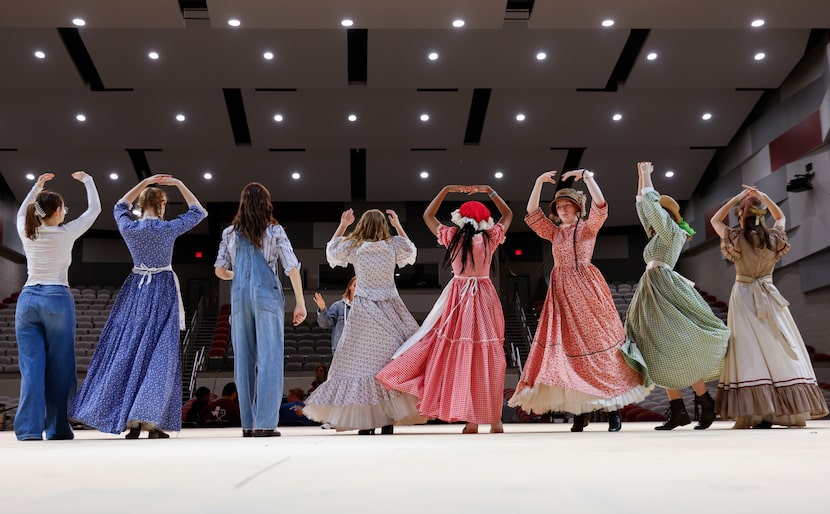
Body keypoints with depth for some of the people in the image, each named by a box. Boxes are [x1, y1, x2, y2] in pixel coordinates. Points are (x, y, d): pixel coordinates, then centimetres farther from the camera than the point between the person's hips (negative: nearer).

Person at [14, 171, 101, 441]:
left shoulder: (26, 233, 5)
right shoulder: (66, 234, -4)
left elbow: (22, 212, 29)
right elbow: (94, 208, 8)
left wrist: (37, 186, 36)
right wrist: (87, 180, 22)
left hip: (27, 299, 4)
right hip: (57, 299, -4)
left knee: (31, 366, 2)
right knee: (58, 366, 5)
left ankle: (29, 429, -2)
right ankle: (58, 428, 10)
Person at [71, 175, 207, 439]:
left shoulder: (128, 227, -1)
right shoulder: (167, 228, -10)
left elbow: (120, 206, 22)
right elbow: (199, 212, 3)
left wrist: (145, 182, 21)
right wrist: (179, 184, 7)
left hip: (135, 292, 4)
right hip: (162, 292, -4)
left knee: (127, 350, 8)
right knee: (158, 352, -1)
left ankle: (130, 420, 11)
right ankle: (149, 420, -6)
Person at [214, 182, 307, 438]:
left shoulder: (230, 233, 10)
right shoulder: (274, 231, 3)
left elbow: (220, 270, 10)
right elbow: (292, 267, -3)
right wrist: (300, 303, 1)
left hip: (240, 296, 3)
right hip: (267, 295, -3)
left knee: (244, 359, 8)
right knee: (269, 358, -2)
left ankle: (248, 423, 10)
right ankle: (265, 423, -7)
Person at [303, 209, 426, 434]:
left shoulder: (352, 247, -1)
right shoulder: (393, 246, -2)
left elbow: (330, 251, 20)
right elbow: (411, 252, 21)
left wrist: (342, 225, 22)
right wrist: (398, 226, 23)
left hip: (363, 311, 0)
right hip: (390, 309, 0)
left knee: (359, 361, 3)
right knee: (392, 361, 4)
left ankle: (364, 423, 4)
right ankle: (389, 419, 2)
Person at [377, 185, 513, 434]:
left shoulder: (452, 237, -3)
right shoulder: (490, 238, -3)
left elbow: (427, 215, 13)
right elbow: (508, 214, 16)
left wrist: (446, 189, 16)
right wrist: (489, 191, 17)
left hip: (458, 300, 0)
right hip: (485, 300, 1)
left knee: (459, 356, 4)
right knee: (487, 358, 3)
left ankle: (471, 420, 3)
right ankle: (494, 419, 6)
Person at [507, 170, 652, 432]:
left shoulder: (588, 227, 4)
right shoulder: (554, 231, 15)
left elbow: (601, 206, -13)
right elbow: (531, 212, 6)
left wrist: (586, 176, -15)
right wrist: (540, 182, -2)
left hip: (587, 289, -4)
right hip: (561, 293, 4)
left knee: (597, 343, -5)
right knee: (568, 347, 0)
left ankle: (613, 410, 0)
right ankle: (580, 410, 5)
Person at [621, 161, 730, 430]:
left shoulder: (672, 232, -2)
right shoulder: (658, 235, 20)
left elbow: (649, 202, -7)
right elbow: (641, 205, 26)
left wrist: (647, 175, 4)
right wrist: (641, 175, 27)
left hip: (666, 292, -9)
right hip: (652, 295, 9)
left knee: (676, 352, -11)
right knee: (661, 355, 2)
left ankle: (706, 403, -1)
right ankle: (677, 410, 2)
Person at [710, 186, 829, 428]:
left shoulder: (736, 238, -8)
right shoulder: (774, 237, -1)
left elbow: (715, 220, 11)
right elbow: (781, 217, 22)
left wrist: (736, 198, 8)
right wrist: (764, 197, 13)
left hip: (744, 297, -2)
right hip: (770, 298, 2)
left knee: (750, 352, -6)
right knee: (780, 349, 5)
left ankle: (756, 414, -11)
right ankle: (789, 408, 5)